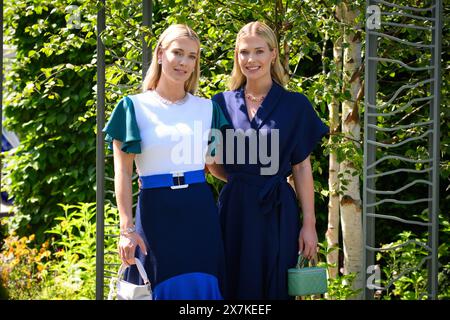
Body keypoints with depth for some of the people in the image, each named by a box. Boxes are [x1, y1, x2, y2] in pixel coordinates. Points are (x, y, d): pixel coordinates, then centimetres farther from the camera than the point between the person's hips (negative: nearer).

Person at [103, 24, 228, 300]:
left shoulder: (207, 109, 10)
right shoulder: (134, 107, 1)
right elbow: (123, 173, -4)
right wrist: (127, 229, -11)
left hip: (199, 213, 3)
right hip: (156, 211, -3)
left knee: (201, 287, 0)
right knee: (163, 289, 0)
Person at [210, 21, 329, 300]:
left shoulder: (295, 105, 1)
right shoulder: (223, 103, 6)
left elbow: (302, 167, 0)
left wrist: (309, 224, -4)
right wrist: (238, 178, 1)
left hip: (278, 213, -2)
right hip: (235, 211, 2)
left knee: (275, 287, 2)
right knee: (235, 287, 4)